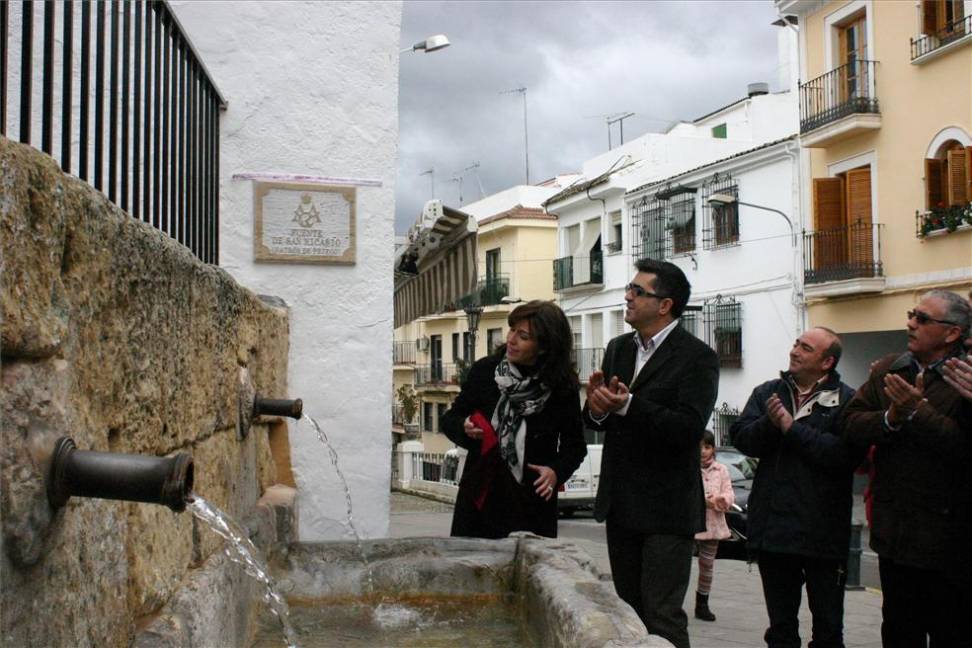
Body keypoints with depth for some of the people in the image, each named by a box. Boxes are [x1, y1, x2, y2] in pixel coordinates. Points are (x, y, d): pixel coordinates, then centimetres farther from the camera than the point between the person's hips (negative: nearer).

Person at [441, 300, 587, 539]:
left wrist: (557, 471, -11)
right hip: (479, 499, 2)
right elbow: (450, 418, 11)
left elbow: (575, 445, 8)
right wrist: (464, 428, -12)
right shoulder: (485, 370, -1)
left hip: (532, 504, -1)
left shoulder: (562, 387, -4)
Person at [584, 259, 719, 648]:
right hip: (621, 504, 7)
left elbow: (690, 427, -22)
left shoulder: (697, 357, -11)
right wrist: (597, 407, -13)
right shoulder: (618, 349, 10)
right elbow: (601, 421, 10)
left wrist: (628, 405, -29)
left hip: (667, 509, -7)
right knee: (629, 610, 17)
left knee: (662, 616, -4)